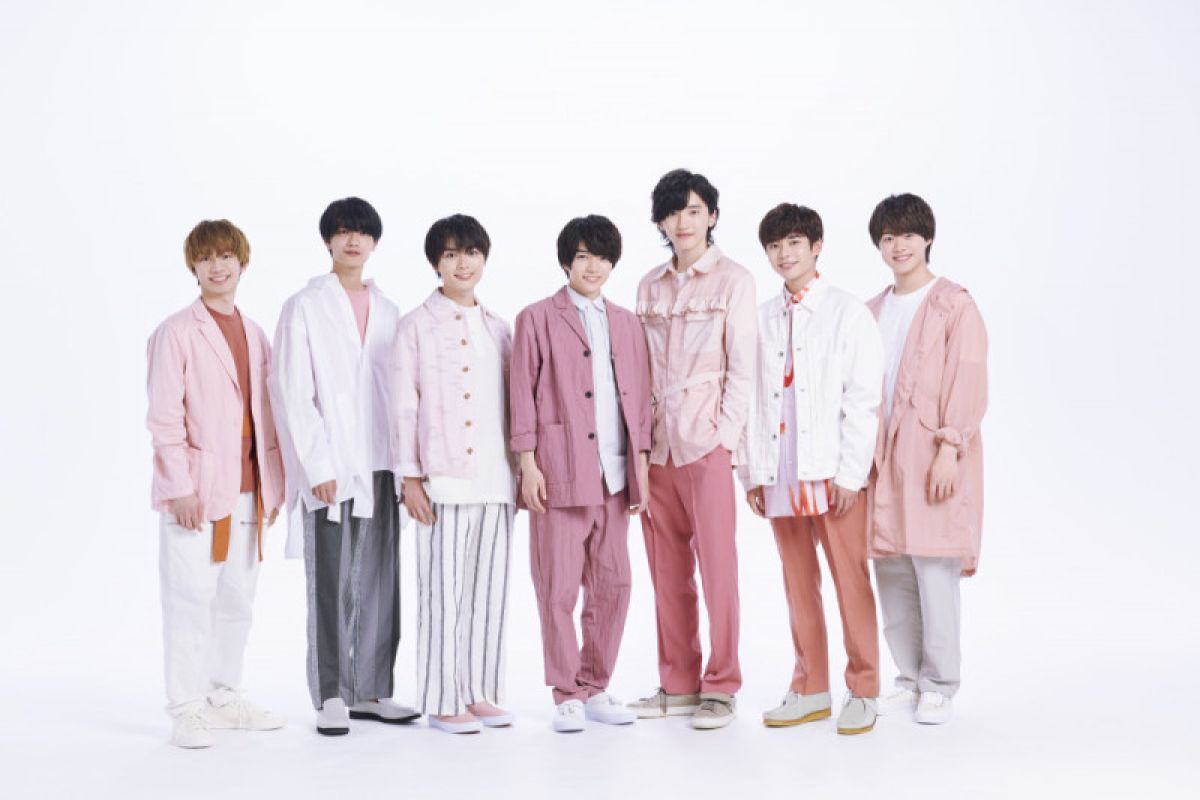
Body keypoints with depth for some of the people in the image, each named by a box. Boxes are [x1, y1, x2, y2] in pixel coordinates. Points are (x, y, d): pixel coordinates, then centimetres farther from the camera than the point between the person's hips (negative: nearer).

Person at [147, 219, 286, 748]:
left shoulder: (254, 334, 13)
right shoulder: (177, 332, -5)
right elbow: (164, 418, -9)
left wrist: (273, 483, 9)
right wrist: (180, 487, -15)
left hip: (248, 490, 6)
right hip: (197, 489, -6)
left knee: (238, 599, 11)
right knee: (191, 598, -3)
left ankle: (225, 699, 22)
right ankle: (187, 712, 4)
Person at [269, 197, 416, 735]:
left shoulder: (387, 310, 14)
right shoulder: (305, 307, 0)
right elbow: (291, 393, -6)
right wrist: (318, 465, -13)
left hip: (380, 466, 5)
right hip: (329, 469, -5)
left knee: (380, 583, 6)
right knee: (331, 585, -2)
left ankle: (370, 691, 14)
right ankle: (331, 697, 6)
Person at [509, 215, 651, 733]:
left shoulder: (626, 323, 16)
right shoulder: (538, 319, 3)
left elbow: (639, 396, 15)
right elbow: (522, 394, 0)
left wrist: (641, 464, 10)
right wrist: (528, 463, -7)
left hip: (614, 474, 4)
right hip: (560, 472, -4)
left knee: (613, 584, 5)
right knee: (559, 588, -1)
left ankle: (596, 688, 18)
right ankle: (567, 695, 9)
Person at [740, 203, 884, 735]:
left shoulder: (848, 312, 0)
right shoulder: (761, 319, 13)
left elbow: (864, 399, -5)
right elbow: (754, 399, 13)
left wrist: (850, 473, -11)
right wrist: (754, 472, 6)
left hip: (833, 472, -4)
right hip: (780, 474, 4)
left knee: (851, 582, -1)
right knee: (799, 585, 10)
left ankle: (863, 692, 9)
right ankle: (810, 690, 19)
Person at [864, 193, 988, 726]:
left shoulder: (955, 305, -3)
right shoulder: (873, 311, 17)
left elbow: (969, 383, -9)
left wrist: (949, 448, -17)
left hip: (933, 460, -6)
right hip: (883, 459, 6)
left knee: (934, 571, -7)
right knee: (891, 574, 7)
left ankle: (938, 686, 4)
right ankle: (910, 679, 18)